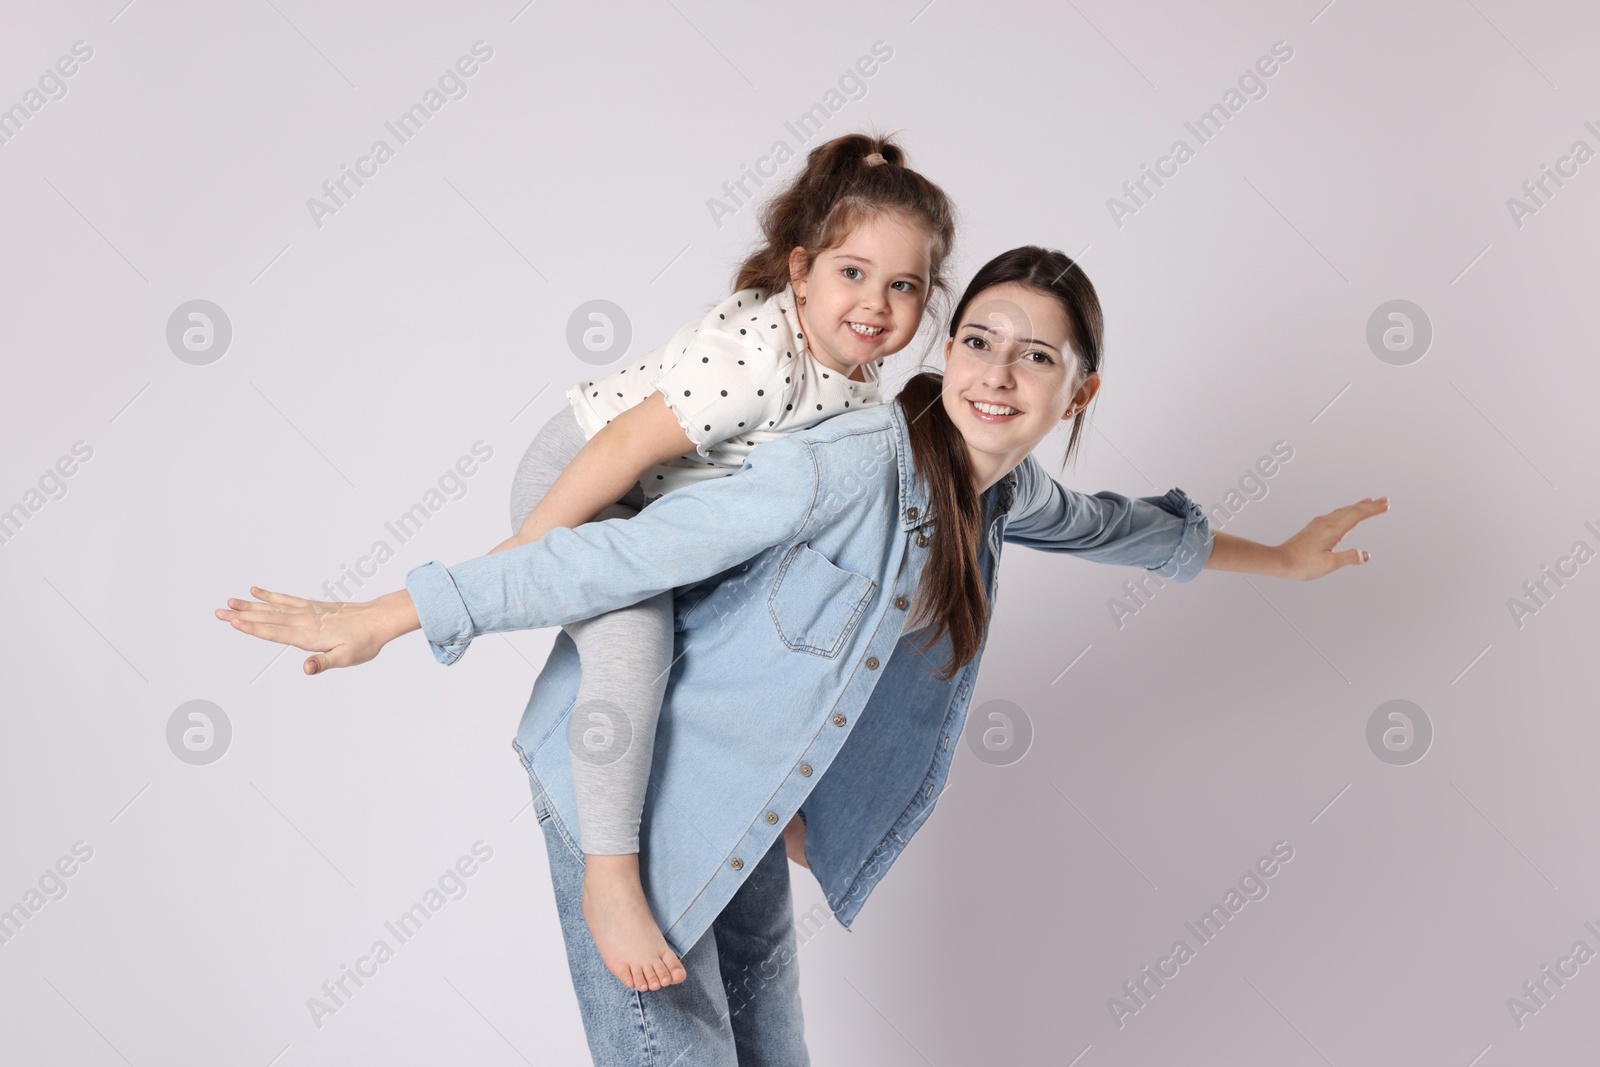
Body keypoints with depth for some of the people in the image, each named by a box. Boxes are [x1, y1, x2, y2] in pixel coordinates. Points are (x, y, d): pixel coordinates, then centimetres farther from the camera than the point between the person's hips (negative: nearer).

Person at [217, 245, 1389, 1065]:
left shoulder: (1004, 487, -2)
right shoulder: (855, 462, -29)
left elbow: (1105, 523, 20)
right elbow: (620, 555, -29)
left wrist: (1277, 557, 33)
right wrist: (380, 620, -24)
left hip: (742, 787, 7)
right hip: (628, 775, -7)